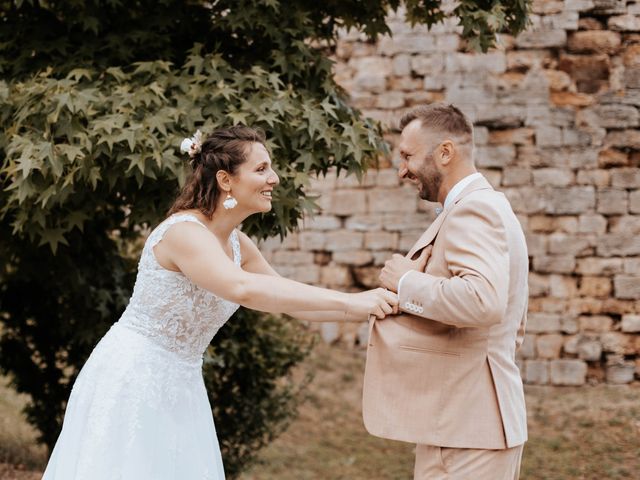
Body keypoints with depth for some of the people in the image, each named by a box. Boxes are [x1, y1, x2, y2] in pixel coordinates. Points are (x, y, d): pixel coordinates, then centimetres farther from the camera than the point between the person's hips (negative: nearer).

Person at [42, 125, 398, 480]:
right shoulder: (184, 232, -23)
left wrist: (367, 308, 1)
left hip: (178, 388, 9)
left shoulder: (237, 244, 5)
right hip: (132, 383, -9)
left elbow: (290, 301, 13)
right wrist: (349, 301, -40)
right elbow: (242, 289, -40)